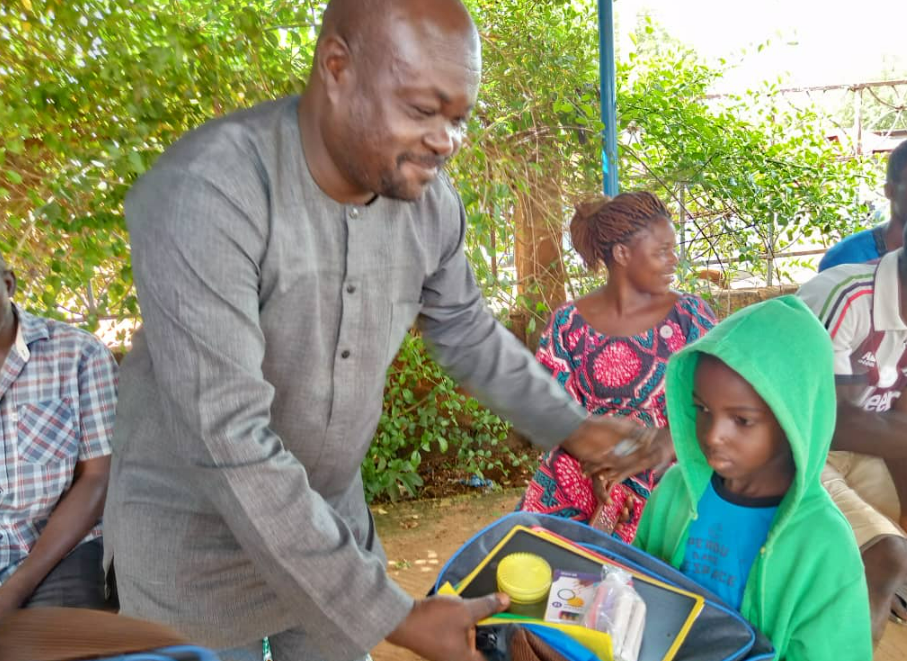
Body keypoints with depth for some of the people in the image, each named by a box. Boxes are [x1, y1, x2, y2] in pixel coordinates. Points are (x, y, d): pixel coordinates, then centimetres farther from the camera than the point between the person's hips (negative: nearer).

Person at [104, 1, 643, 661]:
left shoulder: (430, 200, -10)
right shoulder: (205, 193, -30)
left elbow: (468, 332, 8)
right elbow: (229, 441, -33)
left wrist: (569, 426, -2)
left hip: (333, 511, 5)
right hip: (196, 529, -4)